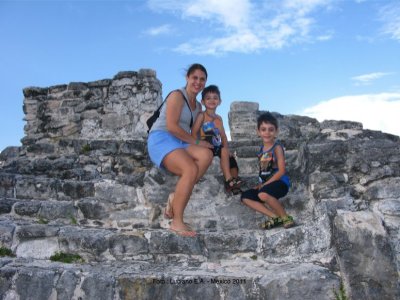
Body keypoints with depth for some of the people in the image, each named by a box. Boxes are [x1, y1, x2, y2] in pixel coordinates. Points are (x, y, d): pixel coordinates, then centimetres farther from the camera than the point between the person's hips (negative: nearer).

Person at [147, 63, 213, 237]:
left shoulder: (198, 106, 20)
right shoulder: (177, 96, -5)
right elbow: (171, 126, -15)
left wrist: (199, 143, 0)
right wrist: (196, 142, -12)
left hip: (179, 143, 7)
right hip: (161, 139, -7)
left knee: (206, 155, -24)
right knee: (191, 169, -31)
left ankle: (176, 197, -18)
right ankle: (176, 222, -23)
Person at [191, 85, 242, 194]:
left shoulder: (219, 118, 17)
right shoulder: (202, 115, -2)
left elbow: (223, 136, 13)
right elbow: (193, 133, -11)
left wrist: (227, 149, -1)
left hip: (216, 148, 7)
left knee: (232, 159, -8)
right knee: (223, 151, -26)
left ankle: (235, 186, -3)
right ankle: (228, 180, -25)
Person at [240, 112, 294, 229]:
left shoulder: (277, 147, -9)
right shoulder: (262, 149, 12)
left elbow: (281, 171, -15)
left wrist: (265, 184, -16)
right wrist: (260, 184, 2)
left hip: (280, 182, -8)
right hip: (266, 185, 8)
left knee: (263, 194, -36)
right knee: (245, 197, -3)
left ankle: (286, 218, -13)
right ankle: (275, 216, -7)